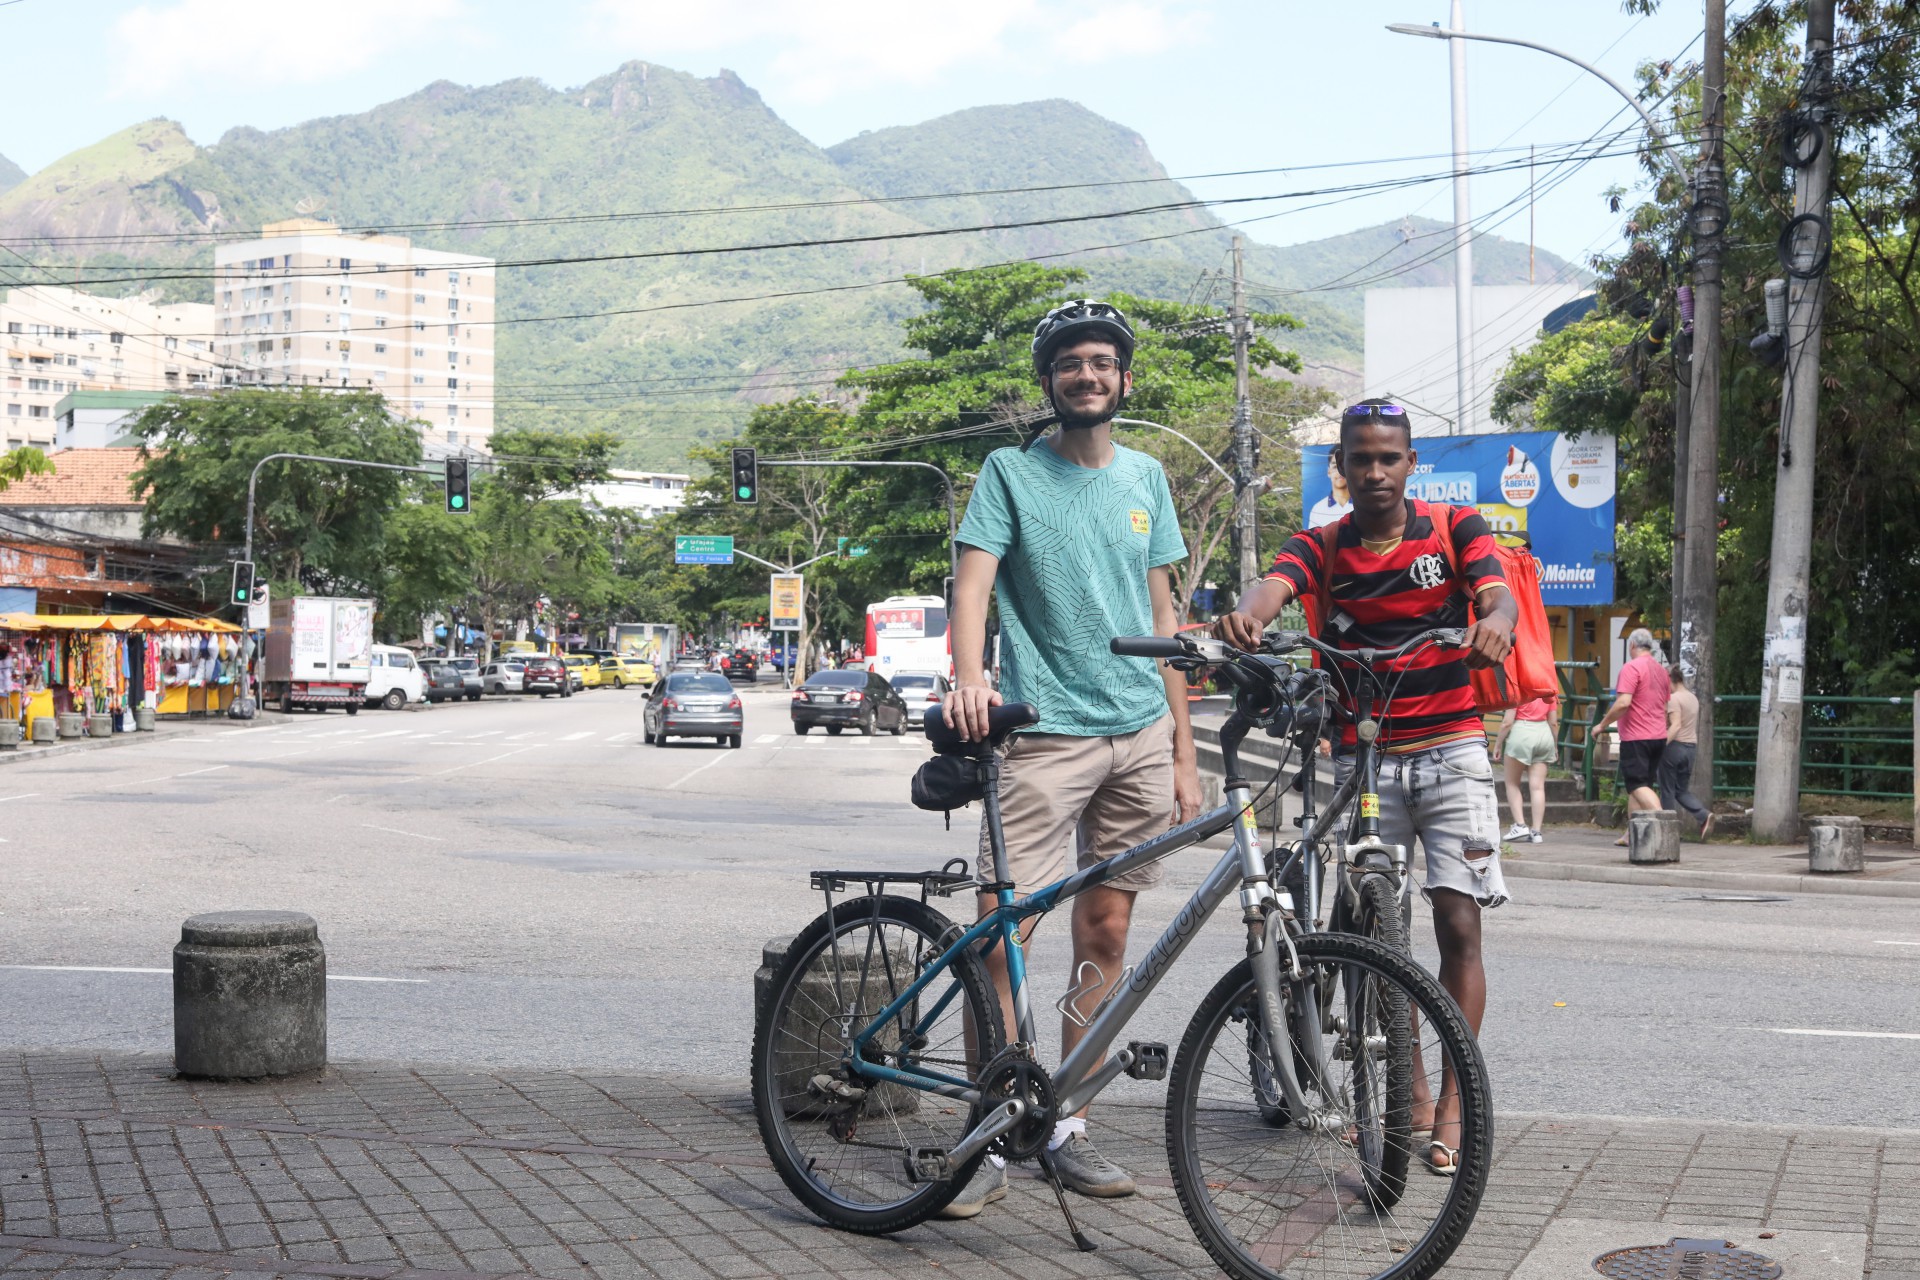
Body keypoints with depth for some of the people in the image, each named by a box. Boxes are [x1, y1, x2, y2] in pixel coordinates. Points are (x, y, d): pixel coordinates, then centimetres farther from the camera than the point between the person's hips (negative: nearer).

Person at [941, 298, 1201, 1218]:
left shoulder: (1146, 478, 13)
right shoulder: (1011, 473, 1)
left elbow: (1161, 615, 15)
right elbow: (973, 583, -10)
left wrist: (1181, 753, 11)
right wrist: (969, 677, -31)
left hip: (1139, 736, 4)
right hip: (1043, 732, -4)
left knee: (1104, 936, 7)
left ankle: (1069, 1131, 17)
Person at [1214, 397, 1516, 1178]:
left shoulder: (1455, 528, 1)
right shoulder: (1321, 549, 2)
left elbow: (1498, 594, -17)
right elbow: (1271, 590, -19)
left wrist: (1495, 623, -43)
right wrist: (1243, 618, -45)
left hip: (1449, 751, -2)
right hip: (1362, 759, 2)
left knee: (1457, 925, -7)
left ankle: (1453, 1106, 0)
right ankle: (1410, 1093, 18)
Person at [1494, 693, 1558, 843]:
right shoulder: (1549, 690, 7)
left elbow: (1507, 722, -9)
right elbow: (1553, 723, 9)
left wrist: (1498, 744, 0)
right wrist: (1555, 746, 19)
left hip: (1521, 734, -5)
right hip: (1544, 735, 5)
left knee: (1512, 783, 11)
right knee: (1538, 786, 4)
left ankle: (1520, 824, -1)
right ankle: (1536, 831, 1)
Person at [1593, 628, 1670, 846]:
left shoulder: (1631, 668, -13)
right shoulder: (1661, 670, 15)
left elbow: (1623, 703, -22)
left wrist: (1602, 725, -11)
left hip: (1636, 738, -8)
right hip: (1659, 737, 8)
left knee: (1638, 786, -10)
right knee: (1641, 786, 12)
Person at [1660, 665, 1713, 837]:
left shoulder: (1673, 698, -11)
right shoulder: (1693, 698, 14)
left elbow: (1675, 725, -21)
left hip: (1674, 746, -8)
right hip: (1690, 747, 8)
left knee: (1667, 790, 3)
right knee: (1682, 791, 13)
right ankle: (1704, 816, -9)